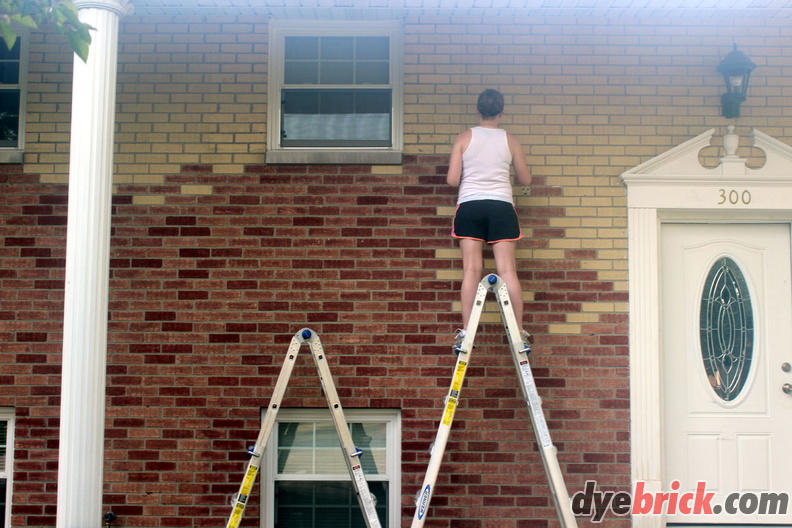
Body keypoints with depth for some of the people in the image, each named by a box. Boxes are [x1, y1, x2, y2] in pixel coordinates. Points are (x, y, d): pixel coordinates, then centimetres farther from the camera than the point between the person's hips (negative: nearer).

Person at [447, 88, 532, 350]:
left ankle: (466, 331, -5)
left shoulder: (464, 138, 2)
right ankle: (519, 330, -2)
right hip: (501, 206, 0)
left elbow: (452, 180, -2)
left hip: (469, 206, 0)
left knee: (471, 270, -2)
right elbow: (525, 179, 13)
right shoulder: (510, 141, 5)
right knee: (507, 270, -1)